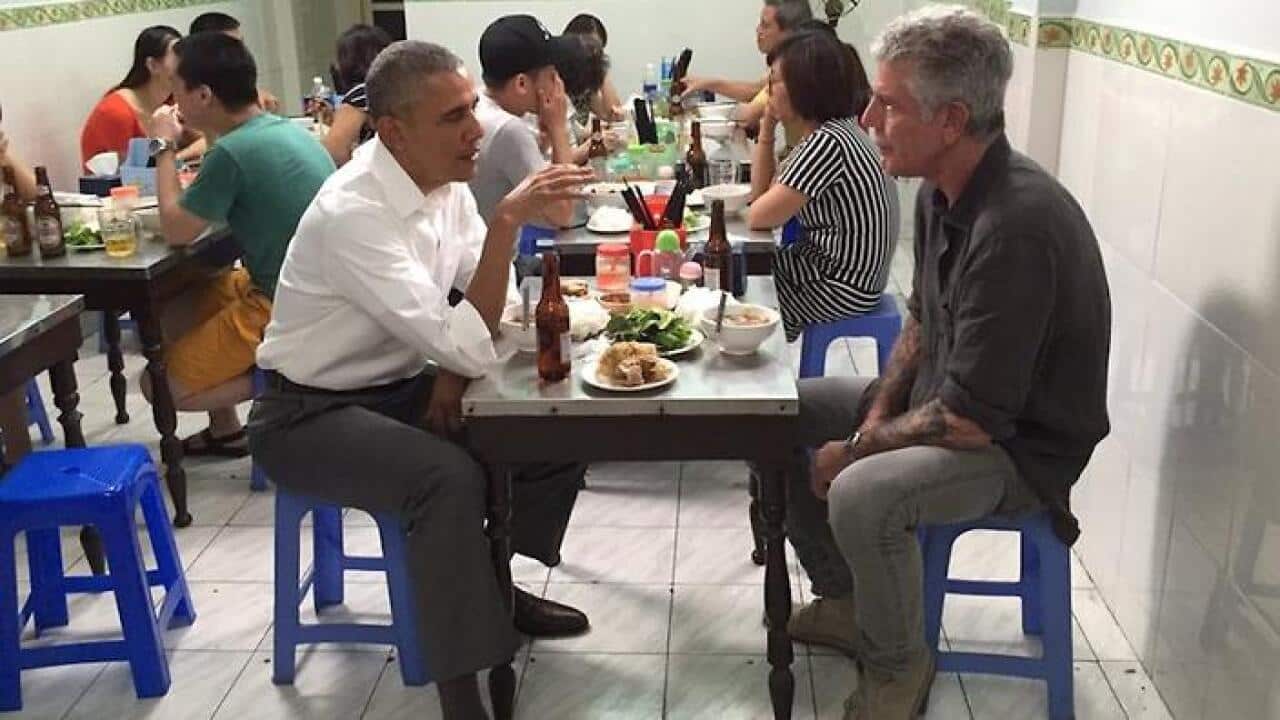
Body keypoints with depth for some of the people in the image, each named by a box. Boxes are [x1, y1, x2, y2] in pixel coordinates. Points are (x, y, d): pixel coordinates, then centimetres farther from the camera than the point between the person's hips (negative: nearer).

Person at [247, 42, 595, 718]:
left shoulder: (443, 178, -4)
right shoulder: (352, 212, -29)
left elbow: (479, 302, 6)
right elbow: (470, 347, -32)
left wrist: (454, 360, -12)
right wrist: (506, 221, -36)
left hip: (399, 387, 8)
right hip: (310, 414, -8)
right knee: (450, 478, -32)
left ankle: (495, 582, 19)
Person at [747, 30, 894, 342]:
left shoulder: (828, 142, -24)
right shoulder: (832, 130, 6)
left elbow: (758, 217, -18)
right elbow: (762, 192, 10)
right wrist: (767, 124, 3)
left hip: (842, 288, -9)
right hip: (832, 267, 9)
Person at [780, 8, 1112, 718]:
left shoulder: (1017, 226, -32)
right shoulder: (941, 191, -2)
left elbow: (973, 419, -30)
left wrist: (856, 449, -16)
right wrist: (876, 413, -2)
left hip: (1021, 445, -9)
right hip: (944, 398, 9)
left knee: (861, 495, -34)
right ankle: (844, 599, 22)